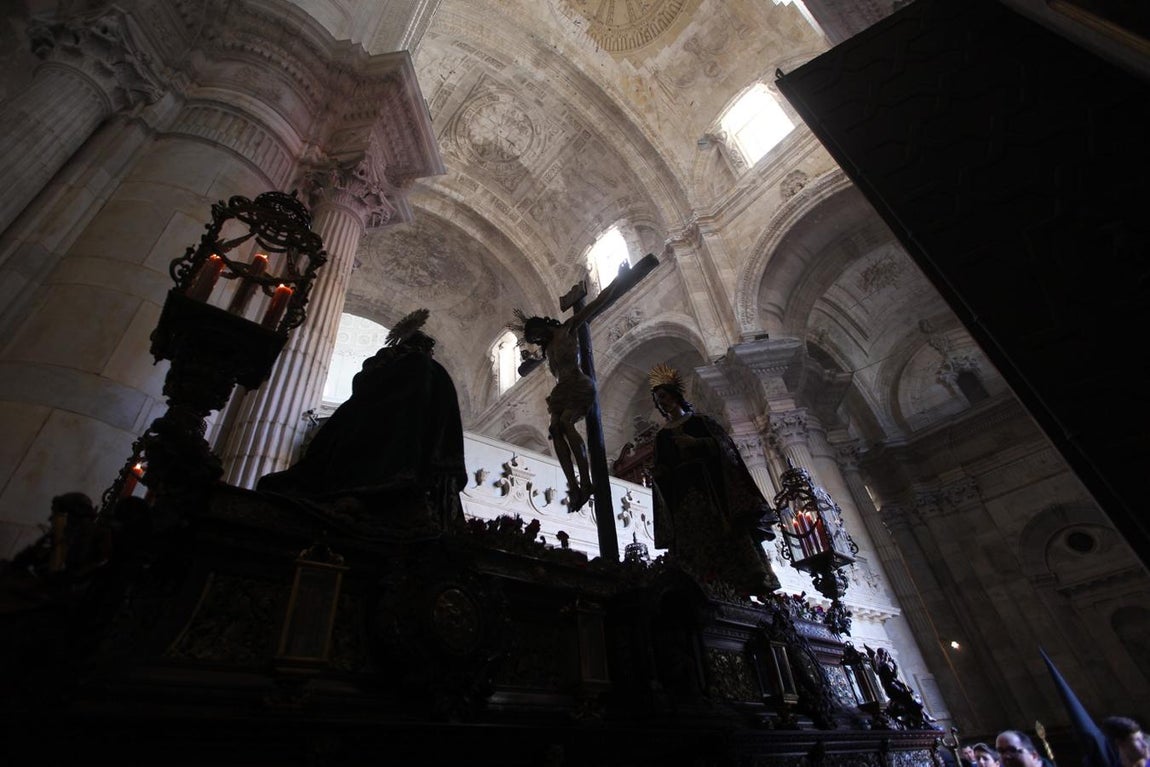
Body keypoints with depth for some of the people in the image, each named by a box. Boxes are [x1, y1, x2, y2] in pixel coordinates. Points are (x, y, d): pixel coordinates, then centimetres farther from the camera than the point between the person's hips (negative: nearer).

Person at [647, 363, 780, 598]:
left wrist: (696, 442, -14)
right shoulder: (662, 435, 20)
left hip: (709, 486, -2)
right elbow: (664, 470, 16)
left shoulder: (700, 421, 13)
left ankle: (744, 592, -13)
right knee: (695, 546, -9)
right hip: (681, 495, 2)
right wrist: (656, 472, -6)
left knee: (725, 538, -13)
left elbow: (722, 445, 0)